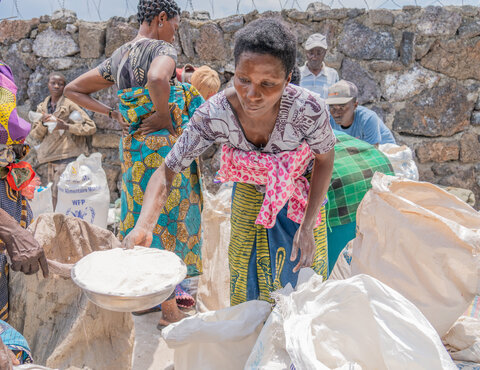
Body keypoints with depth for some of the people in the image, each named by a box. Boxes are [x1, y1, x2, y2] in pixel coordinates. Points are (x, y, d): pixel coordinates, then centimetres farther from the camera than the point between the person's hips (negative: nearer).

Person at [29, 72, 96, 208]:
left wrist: (67, 127, -14)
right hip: (47, 160, 5)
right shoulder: (42, 107, 16)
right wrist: (43, 124, -6)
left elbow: (91, 127, -4)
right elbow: (35, 135, 14)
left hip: (66, 159, -5)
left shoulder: (70, 104, 1)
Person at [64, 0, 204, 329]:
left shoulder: (117, 58, 12)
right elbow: (157, 79, -36)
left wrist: (114, 114, 8)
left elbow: (73, 89, 17)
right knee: (168, 221, 1)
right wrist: (165, 117, -19)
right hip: (163, 146, -8)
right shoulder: (163, 49, -12)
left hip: (133, 147, 8)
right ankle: (170, 313, 13)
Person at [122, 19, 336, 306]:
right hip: (250, 194, 1)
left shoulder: (308, 109, -35)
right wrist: (143, 226, -44)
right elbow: (167, 171, -26)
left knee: (300, 281, 12)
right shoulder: (214, 115, -33)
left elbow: (325, 159, -15)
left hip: (301, 195, 0)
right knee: (248, 281, 12)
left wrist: (307, 226, -19)